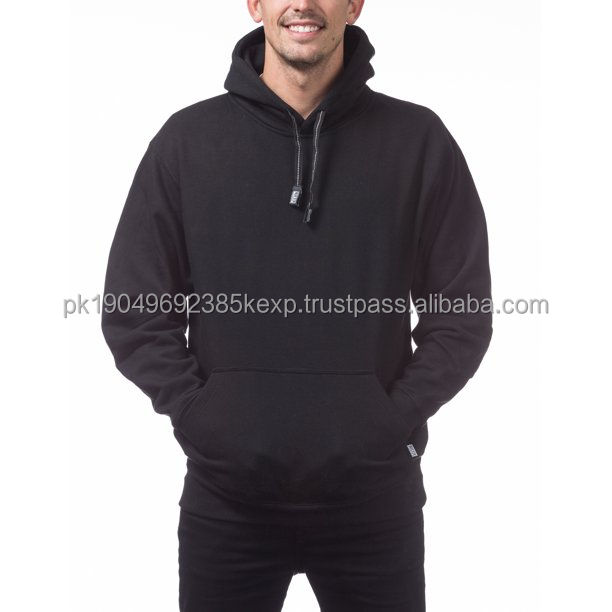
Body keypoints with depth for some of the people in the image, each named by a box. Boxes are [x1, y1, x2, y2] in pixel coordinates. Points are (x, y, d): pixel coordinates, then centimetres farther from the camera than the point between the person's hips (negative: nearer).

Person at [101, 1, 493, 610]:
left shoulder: (419, 140, 0)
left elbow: (462, 313, 2)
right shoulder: (186, 139, 2)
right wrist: (196, 414, -6)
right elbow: (131, 309, 3)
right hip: (225, 495, 1)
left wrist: (395, 418, -7)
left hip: (373, 494, 0)